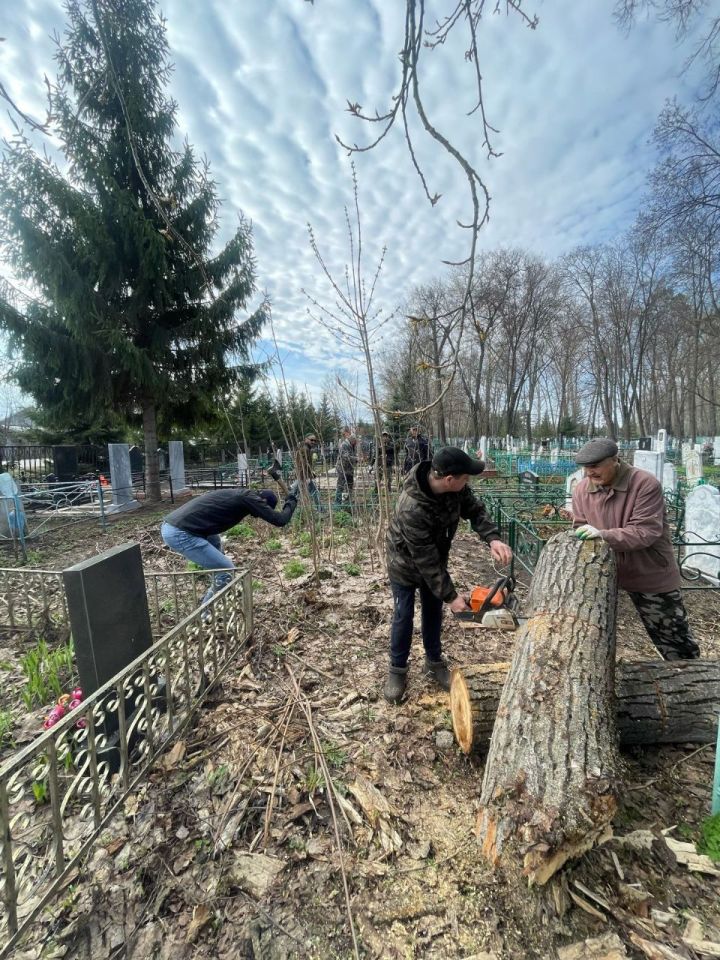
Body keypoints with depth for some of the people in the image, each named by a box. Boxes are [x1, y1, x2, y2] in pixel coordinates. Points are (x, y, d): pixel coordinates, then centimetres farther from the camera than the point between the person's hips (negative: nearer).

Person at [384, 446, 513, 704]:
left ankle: (434, 662, 37)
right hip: (406, 562, -6)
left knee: (433, 611, 17)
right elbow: (425, 560, -34)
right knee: (403, 616, 6)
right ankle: (397, 670, 28)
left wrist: (493, 538, -29)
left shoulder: (454, 487, -23)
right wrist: (450, 596, -26)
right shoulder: (412, 508, -41)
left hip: (434, 559, 6)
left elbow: (475, 510, -9)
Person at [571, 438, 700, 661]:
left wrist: (603, 535, -40)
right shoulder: (581, 490, -7)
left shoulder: (646, 484, -23)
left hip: (651, 574, -3)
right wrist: (582, 538, -24)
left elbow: (647, 531, -28)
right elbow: (581, 528, -1)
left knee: (673, 635, 14)